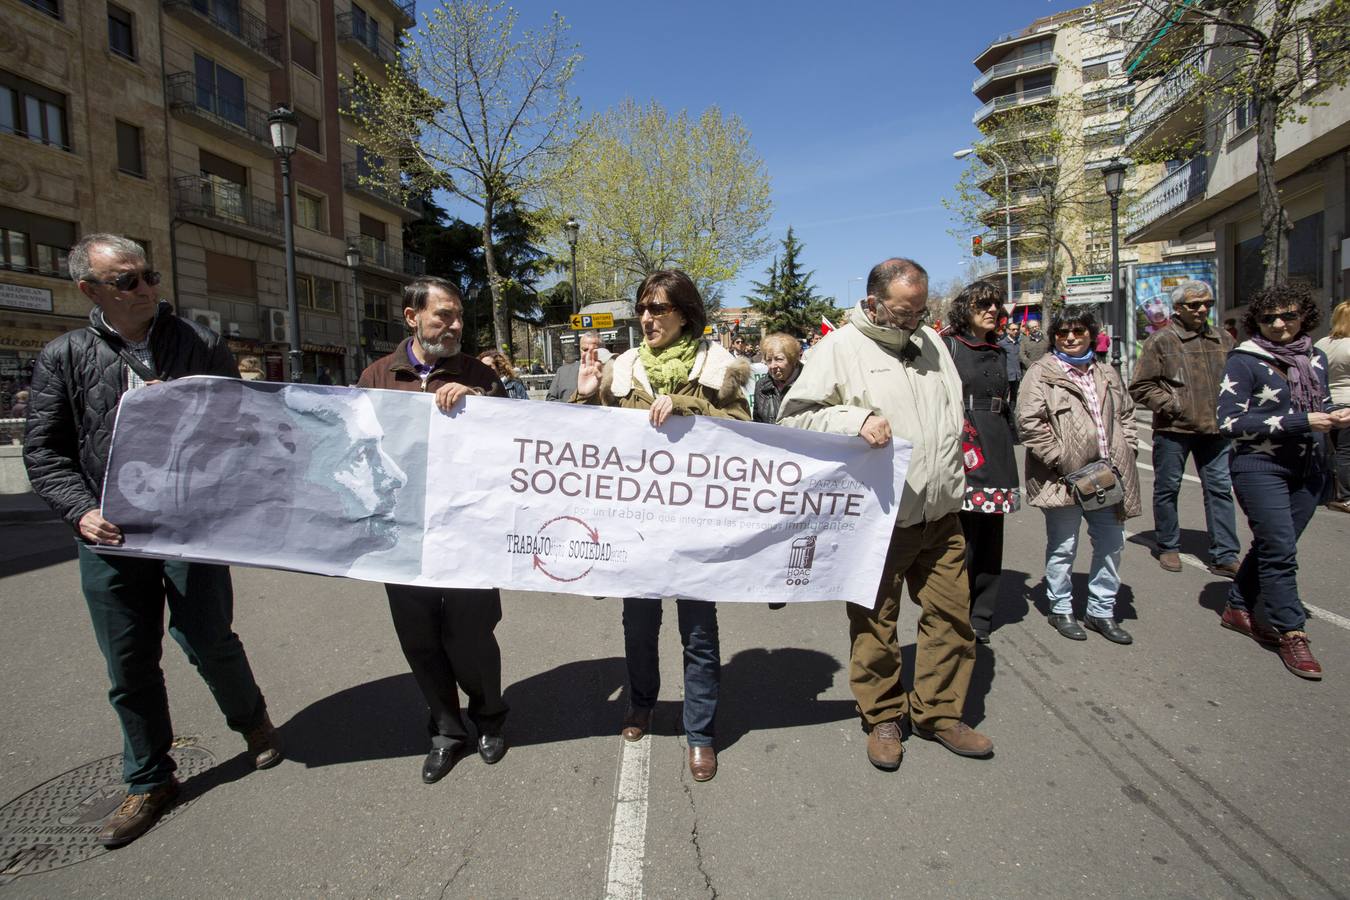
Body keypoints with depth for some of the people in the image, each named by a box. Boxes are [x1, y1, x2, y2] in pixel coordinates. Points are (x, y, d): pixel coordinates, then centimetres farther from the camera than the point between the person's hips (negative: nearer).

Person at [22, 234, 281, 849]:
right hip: (107, 534, 2)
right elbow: (44, 451, 6)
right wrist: (81, 510, -9)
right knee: (129, 666, 11)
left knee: (208, 641, 2)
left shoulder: (199, 344, 2)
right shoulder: (64, 357, 5)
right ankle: (149, 781, 30)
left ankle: (251, 719, 33)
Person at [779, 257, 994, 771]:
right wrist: (855, 419, -24)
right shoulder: (840, 348, -7)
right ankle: (882, 718, 28)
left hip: (941, 514, 6)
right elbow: (793, 416, -11)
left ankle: (938, 713, 30)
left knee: (952, 615, 11)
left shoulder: (930, 341, 13)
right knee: (875, 623, 7)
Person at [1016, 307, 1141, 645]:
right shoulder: (1042, 374, -9)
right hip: (1065, 479, -6)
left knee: (1111, 543, 14)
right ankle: (1061, 609, 25)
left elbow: (1126, 413, 22)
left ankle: (1101, 611, 30)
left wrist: (1124, 455, 9)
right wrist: (1062, 461, -18)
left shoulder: (1106, 373, 13)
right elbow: (1029, 423, -17)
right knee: (1063, 547, 6)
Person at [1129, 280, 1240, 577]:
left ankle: (1224, 556, 12)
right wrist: (1172, 406, -13)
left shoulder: (1223, 339, 11)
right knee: (1167, 488, 8)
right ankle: (1168, 548, 24)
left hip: (1214, 429, 4)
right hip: (1173, 429, -4)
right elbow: (1141, 387, -6)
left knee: (1220, 489, 4)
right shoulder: (1160, 340, -4)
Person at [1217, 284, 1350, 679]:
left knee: (1271, 545, 12)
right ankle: (1290, 633, 7)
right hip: (1260, 468, -6)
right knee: (1280, 550, -6)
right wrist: (1300, 421, -19)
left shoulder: (1315, 358, 8)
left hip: (1309, 469, 6)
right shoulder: (1244, 362, -10)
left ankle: (1239, 608, 28)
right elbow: (1229, 422, -17)